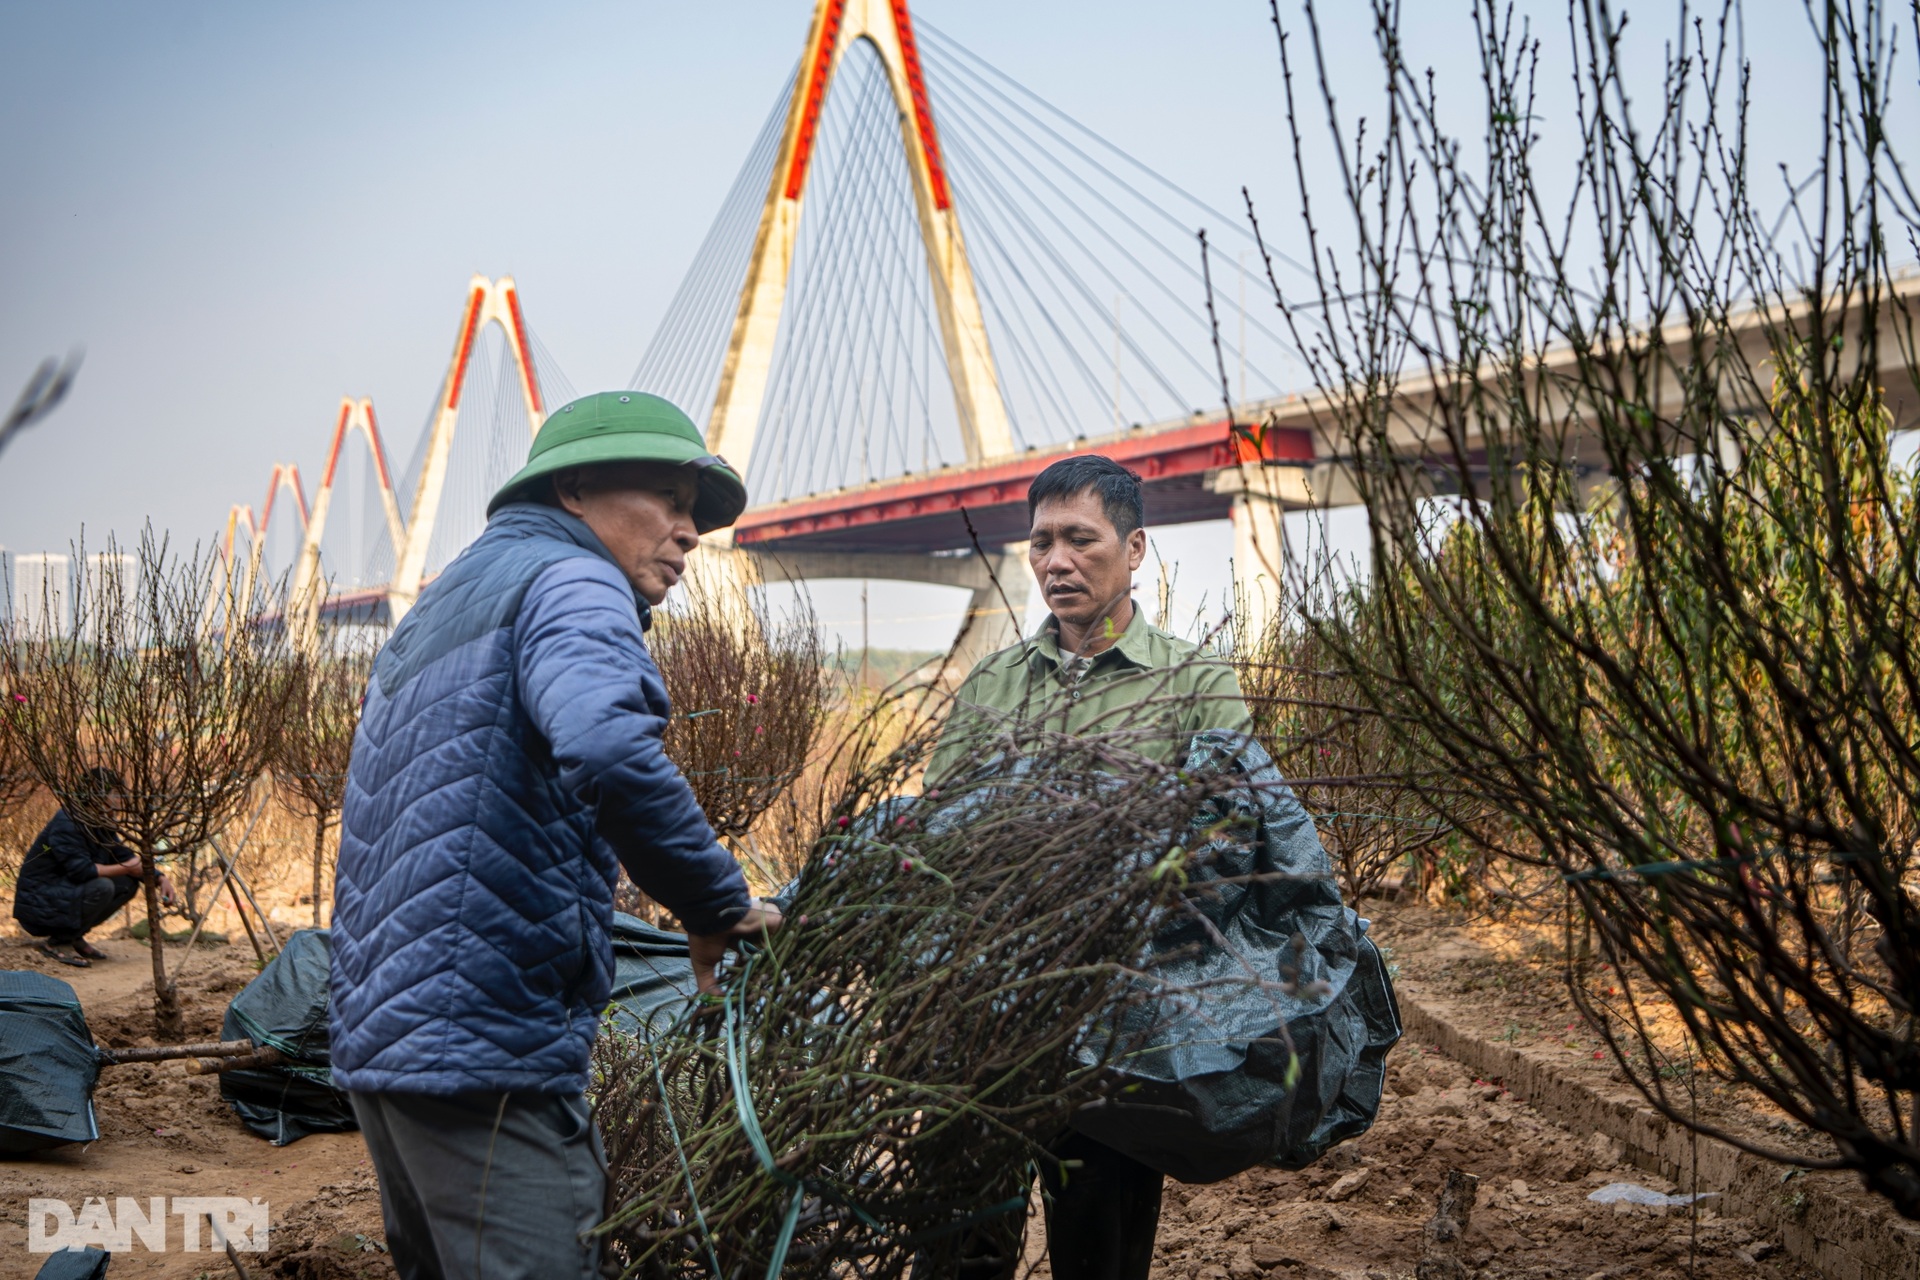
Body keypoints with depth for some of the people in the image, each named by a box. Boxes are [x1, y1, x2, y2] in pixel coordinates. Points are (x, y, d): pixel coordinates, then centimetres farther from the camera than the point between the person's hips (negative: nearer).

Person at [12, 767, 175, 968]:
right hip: (40, 904, -9)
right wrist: (126, 868, -22)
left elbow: (124, 856, 9)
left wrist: (159, 878, -6)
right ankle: (56, 943, -14)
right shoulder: (67, 823, -22)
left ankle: (74, 936, 4)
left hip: (66, 890, 9)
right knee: (102, 888, -29)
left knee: (128, 884, -1)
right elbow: (81, 870, -29)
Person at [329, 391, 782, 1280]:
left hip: (377, 1034, 10)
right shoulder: (568, 582, -8)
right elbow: (607, 750, -30)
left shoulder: (440, 604, 23)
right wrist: (721, 907, -17)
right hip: (487, 1052, -10)